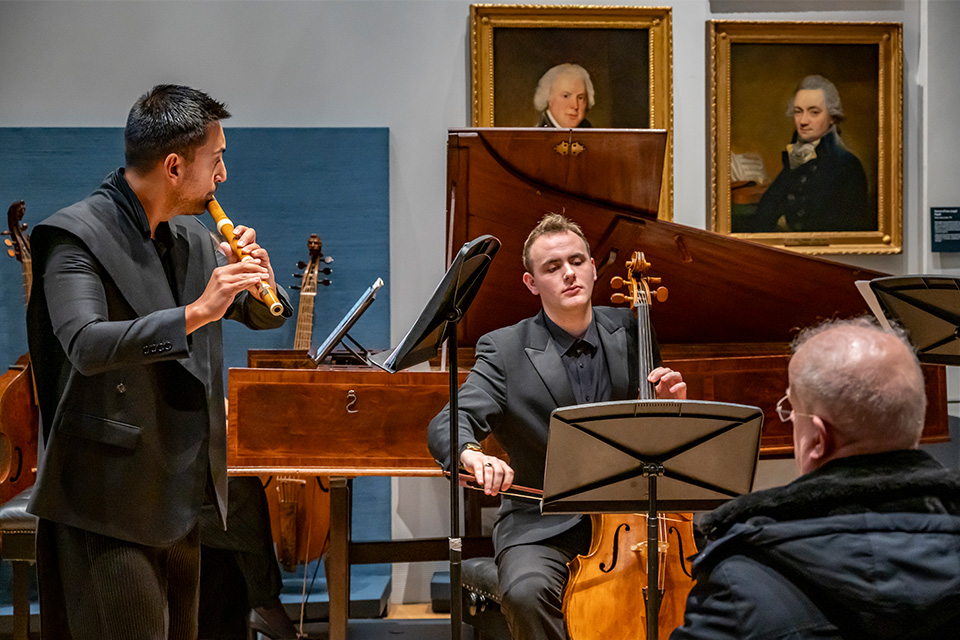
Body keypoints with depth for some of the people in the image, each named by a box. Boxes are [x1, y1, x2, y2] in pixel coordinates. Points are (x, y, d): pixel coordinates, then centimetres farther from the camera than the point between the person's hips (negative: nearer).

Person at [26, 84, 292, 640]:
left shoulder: (193, 237, 11)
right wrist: (195, 313, -31)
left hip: (182, 498, 8)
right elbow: (86, 345, -28)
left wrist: (257, 275, -2)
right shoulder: (75, 235, -12)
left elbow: (267, 316, 20)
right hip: (111, 503, -8)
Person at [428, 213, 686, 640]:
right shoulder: (505, 350, -1)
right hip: (542, 527, -2)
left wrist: (672, 401, -5)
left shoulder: (630, 332, 9)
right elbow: (446, 426, -12)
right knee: (526, 591, -33)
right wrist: (471, 453, -36)